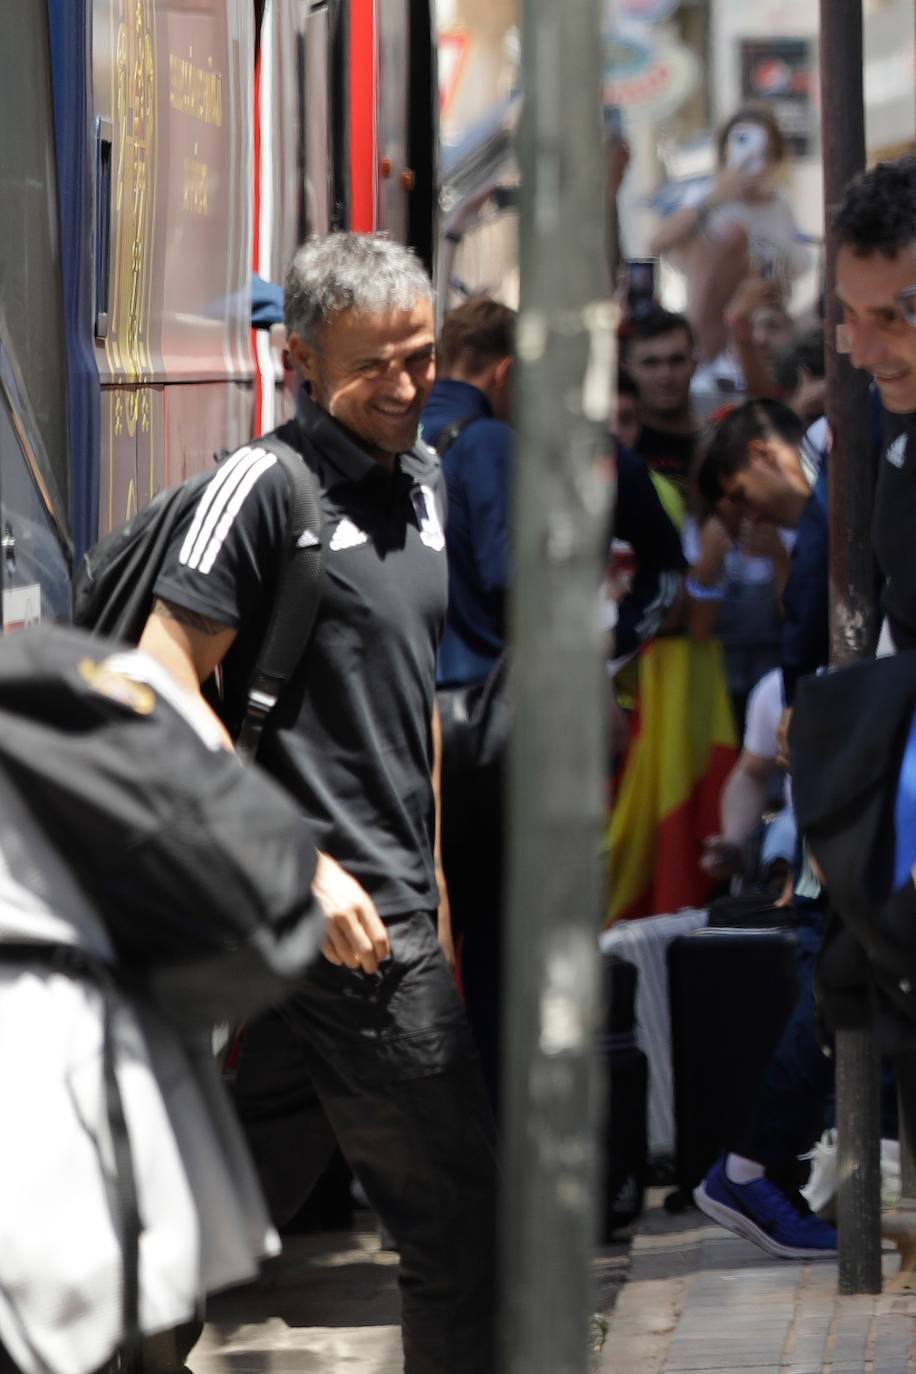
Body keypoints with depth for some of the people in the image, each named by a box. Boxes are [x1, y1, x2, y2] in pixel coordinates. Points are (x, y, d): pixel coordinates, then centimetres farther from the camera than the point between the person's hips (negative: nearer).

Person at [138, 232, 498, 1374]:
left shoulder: (420, 482, 15)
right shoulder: (266, 484, -11)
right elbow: (162, 687, -16)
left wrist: (434, 871, 19)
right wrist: (297, 865, -19)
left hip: (394, 900, 8)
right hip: (349, 919, -8)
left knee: (249, 1194, 13)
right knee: (457, 1211, -3)